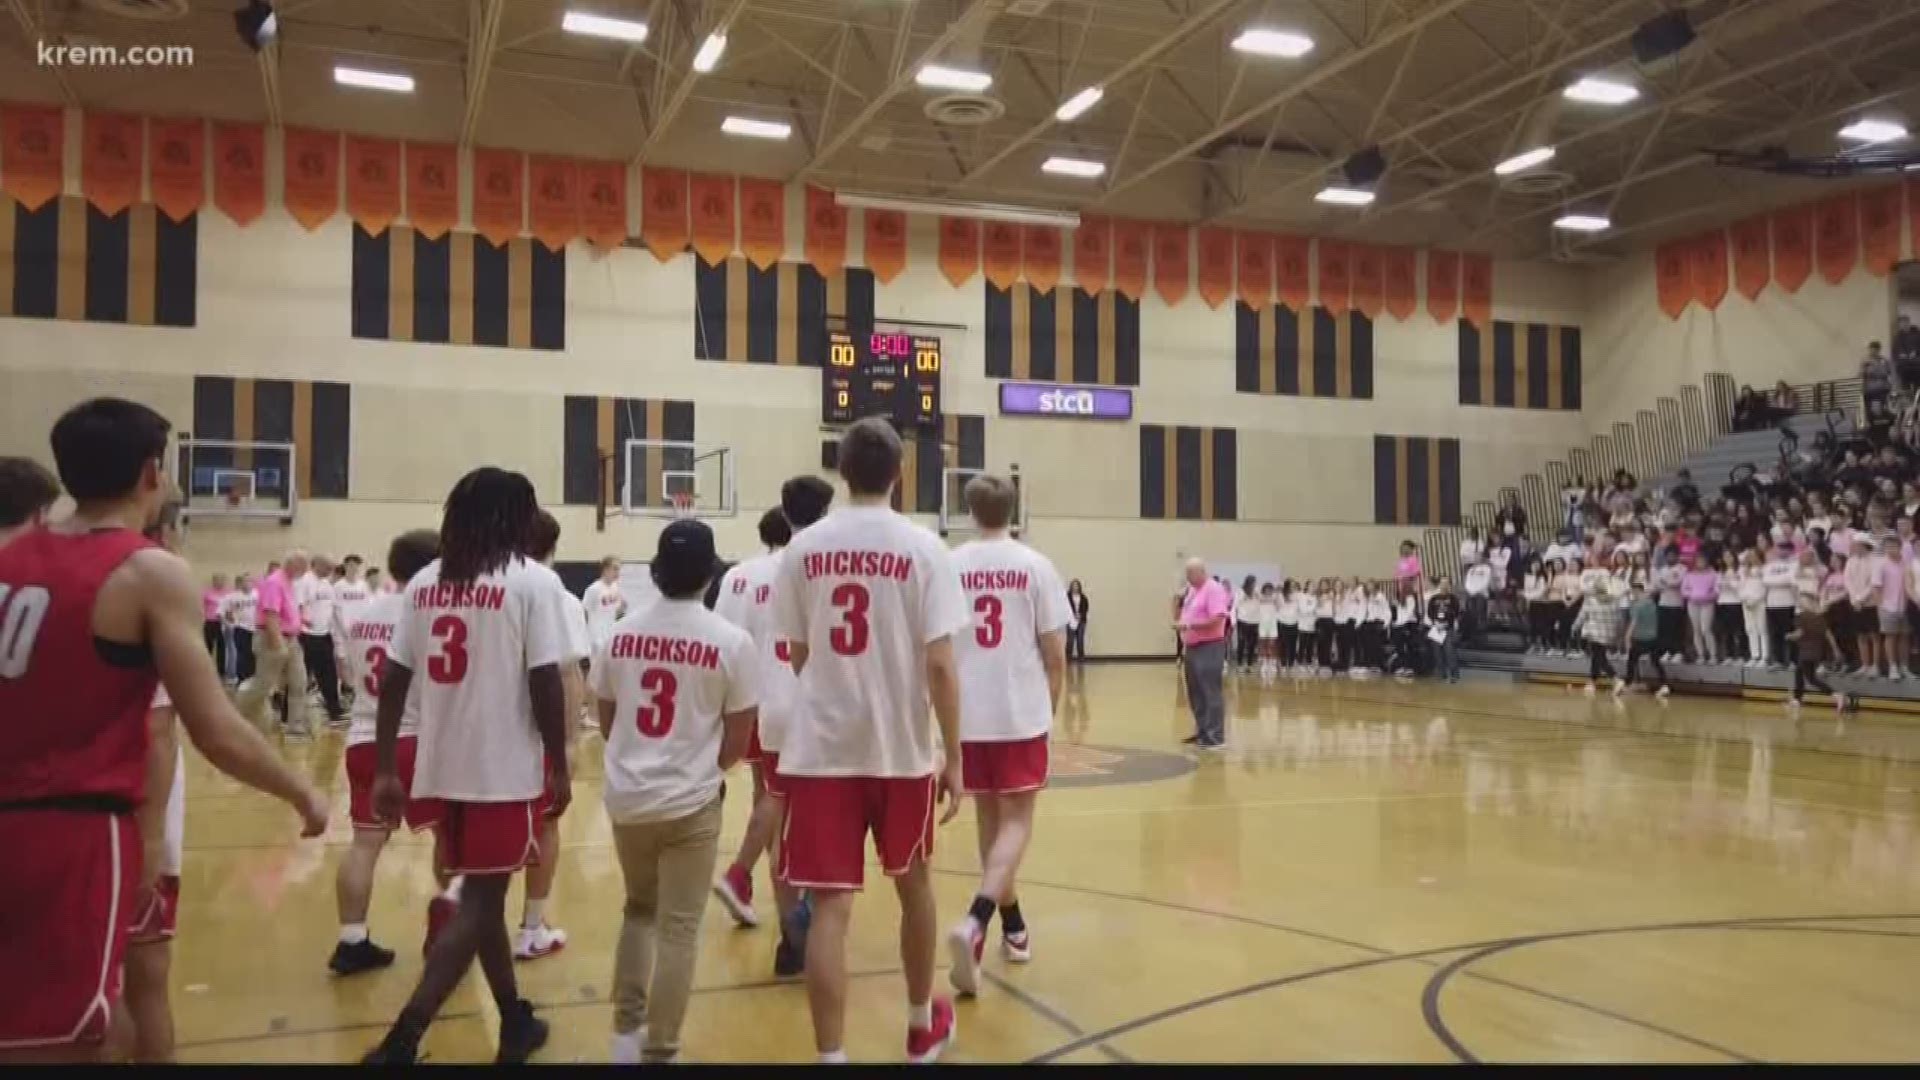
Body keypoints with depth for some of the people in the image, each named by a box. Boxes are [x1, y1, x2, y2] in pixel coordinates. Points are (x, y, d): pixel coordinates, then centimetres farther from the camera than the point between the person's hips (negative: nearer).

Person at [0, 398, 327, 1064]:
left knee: (104, 1030, 20)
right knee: (53, 1045, 1)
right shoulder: (151, 572, -9)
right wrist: (302, 795, 3)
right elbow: (216, 734, -11)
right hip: (79, 834, -6)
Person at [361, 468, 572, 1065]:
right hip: (505, 769, -6)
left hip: (442, 767, 6)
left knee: (485, 893, 19)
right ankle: (401, 1041, -8)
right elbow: (544, 681, -13)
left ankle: (514, 1022, 32)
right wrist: (559, 766, -4)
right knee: (478, 902, 2)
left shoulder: (425, 581, 8)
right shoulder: (533, 580, -8)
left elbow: (392, 679, 5)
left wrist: (386, 771, 9)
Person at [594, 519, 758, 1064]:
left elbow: (606, 722, 11)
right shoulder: (732, 641, -10)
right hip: (691, 803, -4)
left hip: (627, 797, 4)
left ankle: (626, 1034, 26)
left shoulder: (621, 632, 1)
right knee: (678, 927, 6)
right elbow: (738, 739, -6)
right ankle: (658, 1051, 12)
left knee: (639, 909, 23)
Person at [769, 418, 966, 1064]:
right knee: (913, 883, 20)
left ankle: (832, 1055, 1)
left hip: (820, 750, 0)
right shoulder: (923, 548, -5)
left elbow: (798, 657, 10)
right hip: (903, 749, 0)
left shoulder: (803, 549, 2)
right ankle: (923, 1026, 38)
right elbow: (939, 664, -10)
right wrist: (953, 759, -3)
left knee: (830, 906, 3)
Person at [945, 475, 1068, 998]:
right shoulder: (1035, 566, -3)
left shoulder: (949, 567, 1)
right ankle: (974, 924, -18)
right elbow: (1054, 655, -4)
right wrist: (1051, 710, 12)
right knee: (1016, 823, 3)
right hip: (1022, 715, -2)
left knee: (989, 820, 17)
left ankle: (1012, 925, 29)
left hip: (968, 716, 2)